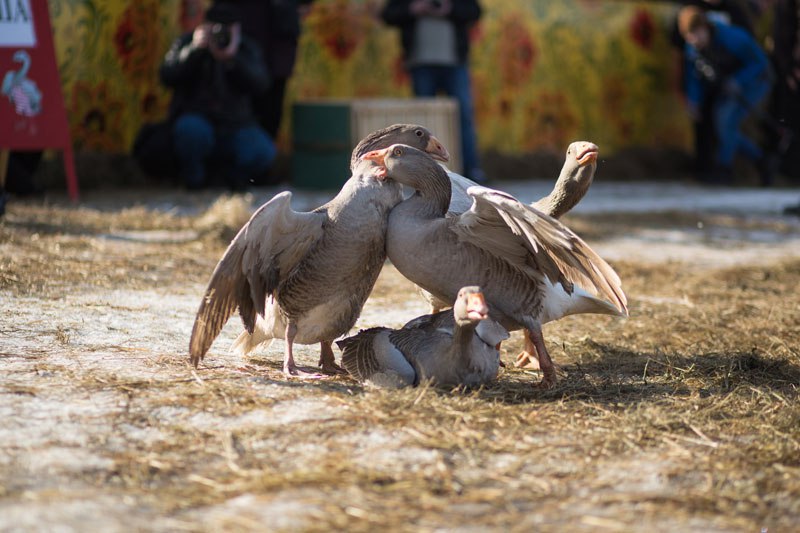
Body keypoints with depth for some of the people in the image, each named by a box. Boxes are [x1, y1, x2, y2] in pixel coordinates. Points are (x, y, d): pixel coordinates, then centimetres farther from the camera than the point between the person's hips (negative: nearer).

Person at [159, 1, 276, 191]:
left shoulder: (246, 49, 7)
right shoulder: (186, 42, 3)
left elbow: (260, 84, -11)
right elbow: (167, 77, -13)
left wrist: (232, 58, -25)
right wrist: (195, 49, -24)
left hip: (236, 127, 2)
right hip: (197, 118, -2)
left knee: (263, 152, -27)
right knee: (191, 130, -38)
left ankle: (234, 170, 9)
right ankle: (192, 178, -7)